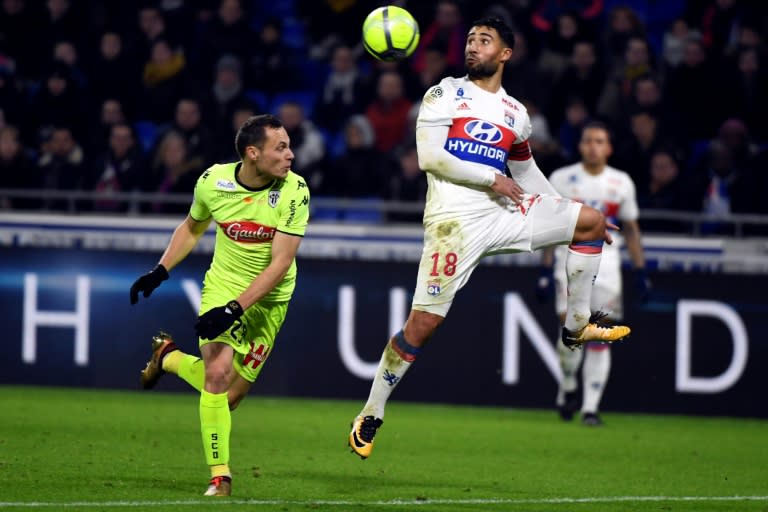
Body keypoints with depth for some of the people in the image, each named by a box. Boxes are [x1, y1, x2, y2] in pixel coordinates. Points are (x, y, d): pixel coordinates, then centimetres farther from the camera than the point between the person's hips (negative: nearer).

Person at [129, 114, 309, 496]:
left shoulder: (294, 191, -18)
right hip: (221, 286, 0)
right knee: (218, 373, -19)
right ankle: (219, 477, -6)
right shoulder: (213, 181, -12)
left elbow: (280, 263, -21)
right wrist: (159, 272, 3)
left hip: (268, 299, 0)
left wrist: (234, 309, -28)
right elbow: (192, 228, 11)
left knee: (230, 395, 0)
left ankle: (169, 357, 29)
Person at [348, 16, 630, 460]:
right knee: (423, 323, -12)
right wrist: (492, 178, -11)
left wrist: (565, 209, 26)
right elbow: (429, 157, -10)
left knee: (591, 221, 7)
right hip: (454, 219, -6)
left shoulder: (516, 114, 15)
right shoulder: (445, 95, 0)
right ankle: (370, 416, -1)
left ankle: (577, 324, 14)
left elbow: (526, 171, 28)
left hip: (501, 214, 6)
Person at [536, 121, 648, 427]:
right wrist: (546, 270, -3)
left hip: (606, 262, 2)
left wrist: (640, 272, 7)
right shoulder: (561, 179, 1)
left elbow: (631, 229, 13)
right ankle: (567, 386, 11)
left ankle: (590, 407, 0)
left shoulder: (621, 183, 7)